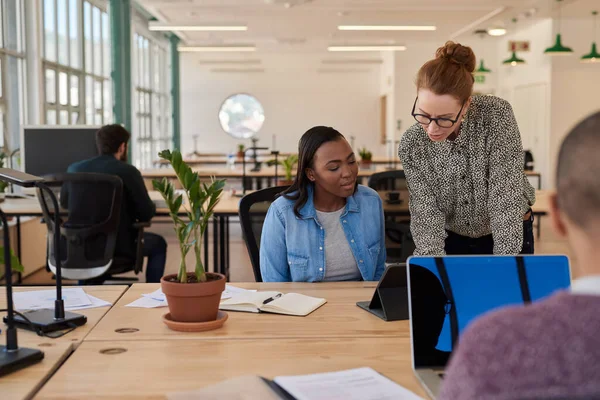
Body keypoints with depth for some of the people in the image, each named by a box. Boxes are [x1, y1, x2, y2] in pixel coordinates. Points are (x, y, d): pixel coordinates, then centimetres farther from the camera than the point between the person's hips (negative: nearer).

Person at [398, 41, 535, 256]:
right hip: (452, 239, 2)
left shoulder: (496, 116, -25)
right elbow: (426, 216, -19)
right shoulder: (411, 146, -18)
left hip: (510, 237, -1)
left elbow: (506, 200, -27)